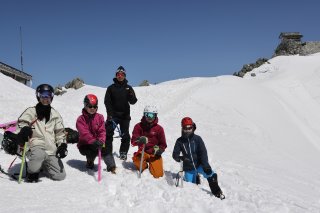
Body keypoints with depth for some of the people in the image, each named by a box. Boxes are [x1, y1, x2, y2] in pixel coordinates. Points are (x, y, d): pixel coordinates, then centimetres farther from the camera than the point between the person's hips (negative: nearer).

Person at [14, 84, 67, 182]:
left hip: (51, 150, 4)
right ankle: (32, 171, -7)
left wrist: (62, 145, 3)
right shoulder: (30, 112, 4)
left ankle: (42, 165, 24)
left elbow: (60, 132, 19)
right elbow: (21, 125, -4)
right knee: (40, 154, -41)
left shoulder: (55, 114, 16)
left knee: (60, 176, -5)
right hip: (35, 146, -4)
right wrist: (23, 133, -28)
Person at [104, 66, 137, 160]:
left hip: (125, 115, 1)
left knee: (125, 135, 4)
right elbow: (107, 101, 0)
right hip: (113, 115, -1)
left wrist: (131, 95, -24)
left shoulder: (128, 88, 6)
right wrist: (110, 113, -13)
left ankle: (123, 153, 16)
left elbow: (133, 101, -1)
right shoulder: (111, 88, 4)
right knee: (108, 134, -8)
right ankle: (107, 152, 1)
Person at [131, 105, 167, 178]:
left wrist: (159, 149, -21)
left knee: (158, 174, -15)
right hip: (143, 152, 0)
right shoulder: (138, 126, -5)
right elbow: (133, 142, -13)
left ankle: (151, 165, 23)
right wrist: (140, 140, -35)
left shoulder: (159, 128, -4)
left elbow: (163, 144, 2)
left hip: (154, 154, 0)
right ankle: (144, 167, 4)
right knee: (136, 159, -34)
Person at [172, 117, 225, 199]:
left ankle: (216, 192, 0)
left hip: (199, 165, -2)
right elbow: (175, 154, -2)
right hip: (188, 168, 2)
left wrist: (205, 165, -23)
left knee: (211, 175, -24)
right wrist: (179, 158, -25)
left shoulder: (197, 139, -7)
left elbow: (203, 152, -12)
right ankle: (196, 178, 39)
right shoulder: (180, 141, -3)